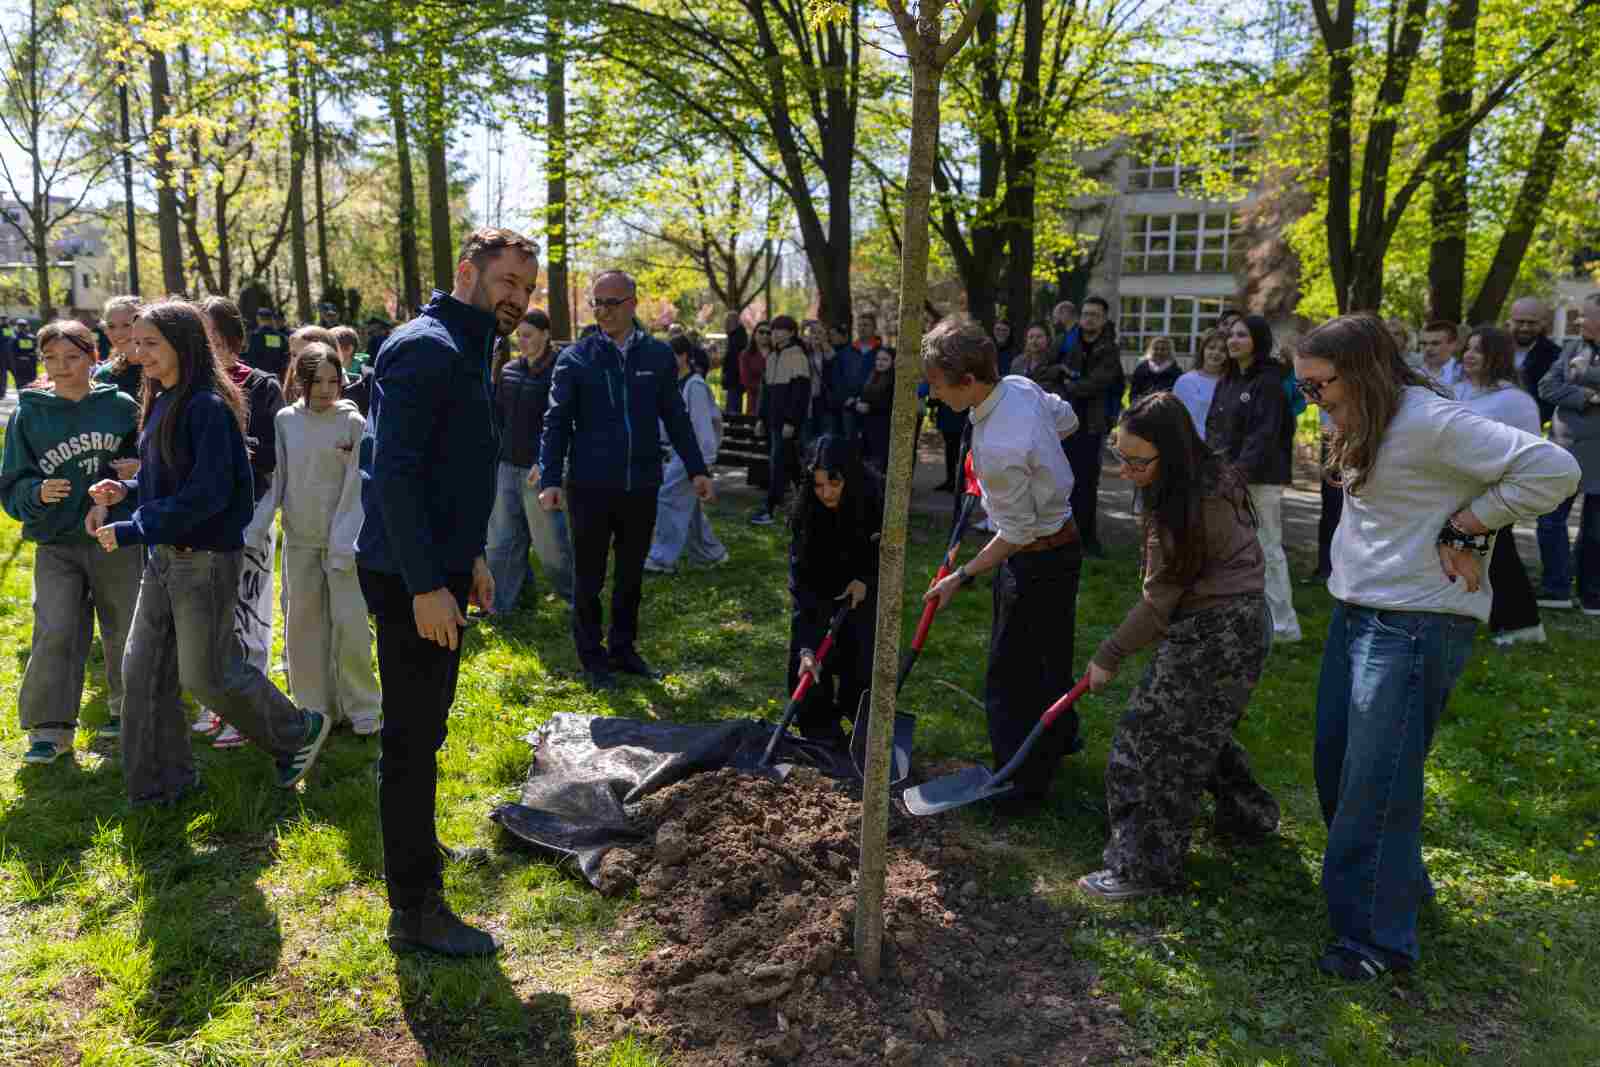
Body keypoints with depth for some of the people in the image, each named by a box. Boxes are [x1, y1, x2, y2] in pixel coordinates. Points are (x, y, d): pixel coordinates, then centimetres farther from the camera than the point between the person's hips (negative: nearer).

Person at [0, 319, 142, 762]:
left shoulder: (121, 406, 0)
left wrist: (140, 469, -11)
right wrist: (38, 493, -18)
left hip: (118, 541, 0)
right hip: (56, 545, 0)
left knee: (126, 632, 10)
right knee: (55, 634, -7)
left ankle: (128, 708, 30)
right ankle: (50, 729, 4)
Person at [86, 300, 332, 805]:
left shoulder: (208, 407, -18)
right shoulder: (162, 402, 9)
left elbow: (207, 494, -24)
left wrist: (134, 530, -23)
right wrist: (126, 488, 0)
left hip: (206, 558, -9)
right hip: (164, 554, 9)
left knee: (207, 673, 1)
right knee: (143, 669, 10)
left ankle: (300, 733, 22)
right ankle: (159, 781, 22)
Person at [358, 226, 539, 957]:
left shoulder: (464, 351, 15)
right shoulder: (426, 349, -17)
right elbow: (395, 474, -24)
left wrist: (469, 556, 21)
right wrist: (426, 586, -26)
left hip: (438, 570, 10)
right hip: (412, 579, -10)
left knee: (423, 728, 23)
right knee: (412, 738, -2)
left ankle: (415, 849, 40)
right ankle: (415, 909, 9)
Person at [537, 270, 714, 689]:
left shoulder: (658, 355, 4)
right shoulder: (575, 358, -2)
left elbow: (676, 417, 8)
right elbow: (557, 422, -3)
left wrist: (697, 469, 2)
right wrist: (550, 480, -12)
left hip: (642, 486, 2)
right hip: (589, 486, -2)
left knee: (631, 575, 14)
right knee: (589, 577, 8)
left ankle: (623, 649, 29)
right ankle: (592, 658, 22)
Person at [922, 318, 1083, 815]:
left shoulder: (997, 449, -34)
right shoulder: (1020, 385, -7)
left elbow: (1018, 532, -23)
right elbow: (1067, 420, 13)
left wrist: (962, 577, -15)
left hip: (1038, 557, -10)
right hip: (1059, 537, 10)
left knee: (1011, 673, 2)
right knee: (1048, 657, 27)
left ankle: (1023, 787, 13)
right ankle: (1060, 737, 48)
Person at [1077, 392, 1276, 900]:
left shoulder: (1188, 508, -26)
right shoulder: (1210, 477, 3)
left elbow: (1158, 600, -20)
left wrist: (1109, 657, -10)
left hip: (1216, 633, -10)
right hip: (1239, 623, 10)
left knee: (1152, 740, -5)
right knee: (1200, 729, 25)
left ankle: (1144, 867, 3)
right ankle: (1247, 814, 43)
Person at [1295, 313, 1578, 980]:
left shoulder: (1429, 423, -18)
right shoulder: (1363, 428, 11)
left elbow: (1553, 470, -21)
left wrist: (1463, 528, -17)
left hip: (1415, 623, -9)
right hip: (1355, 611, 10)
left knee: (1377, 780, -5)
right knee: (1335, 763, 14)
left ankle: (1378, 937, 9)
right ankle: (1400, 883, 34)